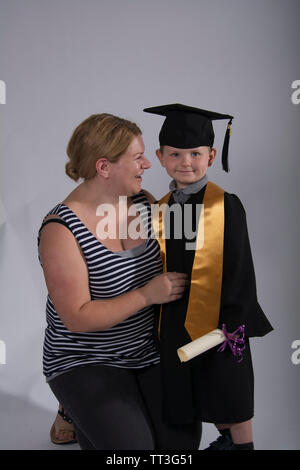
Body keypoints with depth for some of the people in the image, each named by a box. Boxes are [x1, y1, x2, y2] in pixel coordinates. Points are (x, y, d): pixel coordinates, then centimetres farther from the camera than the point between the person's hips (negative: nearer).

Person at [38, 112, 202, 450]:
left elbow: (168, 259, 16)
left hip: (149, 348, 5)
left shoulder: (143, 200, -2)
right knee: (133, 447, -18)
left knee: (182, 440, -7)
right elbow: (77, 318, -22)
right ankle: (78, 415, 12)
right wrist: (146, 295, -25)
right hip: (86, 363, -5)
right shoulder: (61, 230, -20)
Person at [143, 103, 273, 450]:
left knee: (229, 391, 9)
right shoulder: (161, 208, 3)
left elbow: (238, 269, -11)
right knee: (194, 392, 18)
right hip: (176, 321, 5)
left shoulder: (226, 206, -11)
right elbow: (156, 271, 10)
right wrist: (158, 321, 10)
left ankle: (242, 444, 30)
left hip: (218, 318, -5)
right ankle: (226, 440, 39)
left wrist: (234, 322, -15)